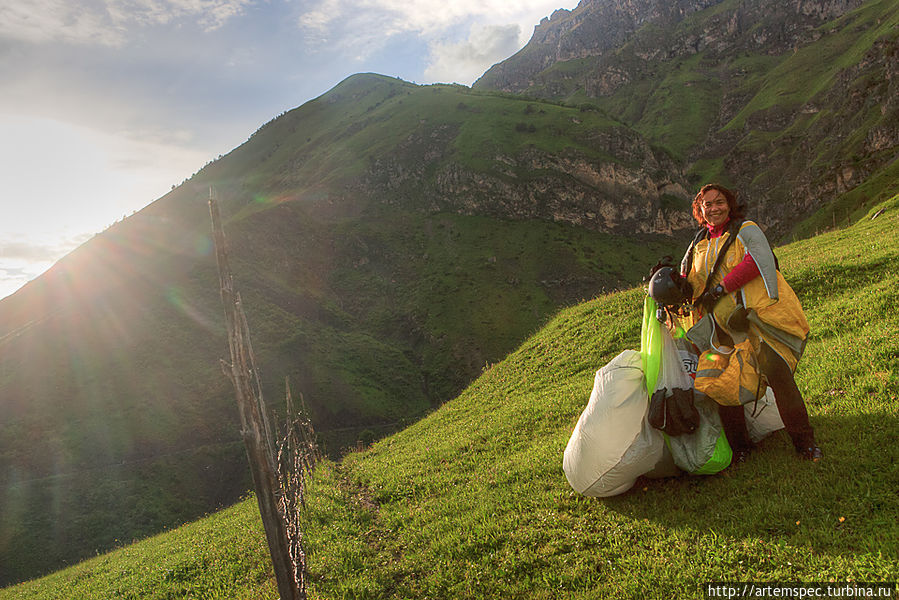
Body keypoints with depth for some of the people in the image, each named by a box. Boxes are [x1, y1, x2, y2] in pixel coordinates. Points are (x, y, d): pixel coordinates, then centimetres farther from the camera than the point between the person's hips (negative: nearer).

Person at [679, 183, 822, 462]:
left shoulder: (746, 230, 3)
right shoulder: (698, 245, 19)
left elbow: (757, 261, -15)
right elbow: (688, 284, 21)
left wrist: (720, 288, -19)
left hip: (757, 315, -4)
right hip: (722, 324, 4)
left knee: (777, 374, -14)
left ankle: (804, 441, 2)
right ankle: (739, 445, 14)